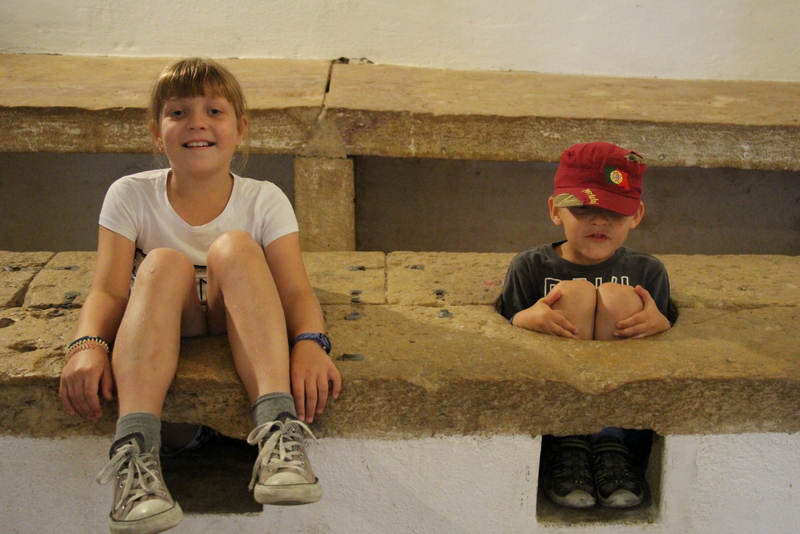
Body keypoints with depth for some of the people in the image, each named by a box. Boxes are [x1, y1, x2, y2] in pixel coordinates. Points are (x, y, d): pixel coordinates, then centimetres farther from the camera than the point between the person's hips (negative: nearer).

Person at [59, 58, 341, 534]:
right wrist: (88, 345, -32)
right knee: (164, 263, -29)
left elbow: (296, 290, -14)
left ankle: (279, 432, -43)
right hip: (158, 331, 0)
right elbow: (109, 291, -10)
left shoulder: (264, 200, -4)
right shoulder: (130, 196, -2)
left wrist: (310, 343, -36)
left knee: (235, 247, -27)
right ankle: (134, 453, -45)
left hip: (241, 328, 0)